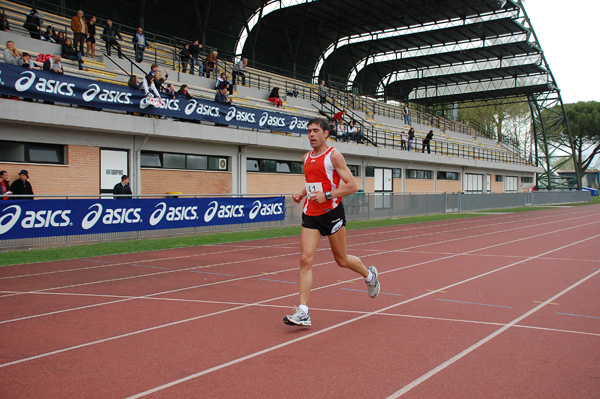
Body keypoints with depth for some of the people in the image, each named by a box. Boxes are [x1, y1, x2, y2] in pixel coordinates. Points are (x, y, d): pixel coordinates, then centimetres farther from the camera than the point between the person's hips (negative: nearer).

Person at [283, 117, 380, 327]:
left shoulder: (334, 155, -8)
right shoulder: (306, 158, 12)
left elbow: (352, 186, -13)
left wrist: (327, 196, -22)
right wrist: (301, 194, 8)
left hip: (331, 213, -5)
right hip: (310, 215, 5)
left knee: (341, 260, 8)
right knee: (306, 259, -8)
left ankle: (369, 275, 40)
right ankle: (303, 312, -10)